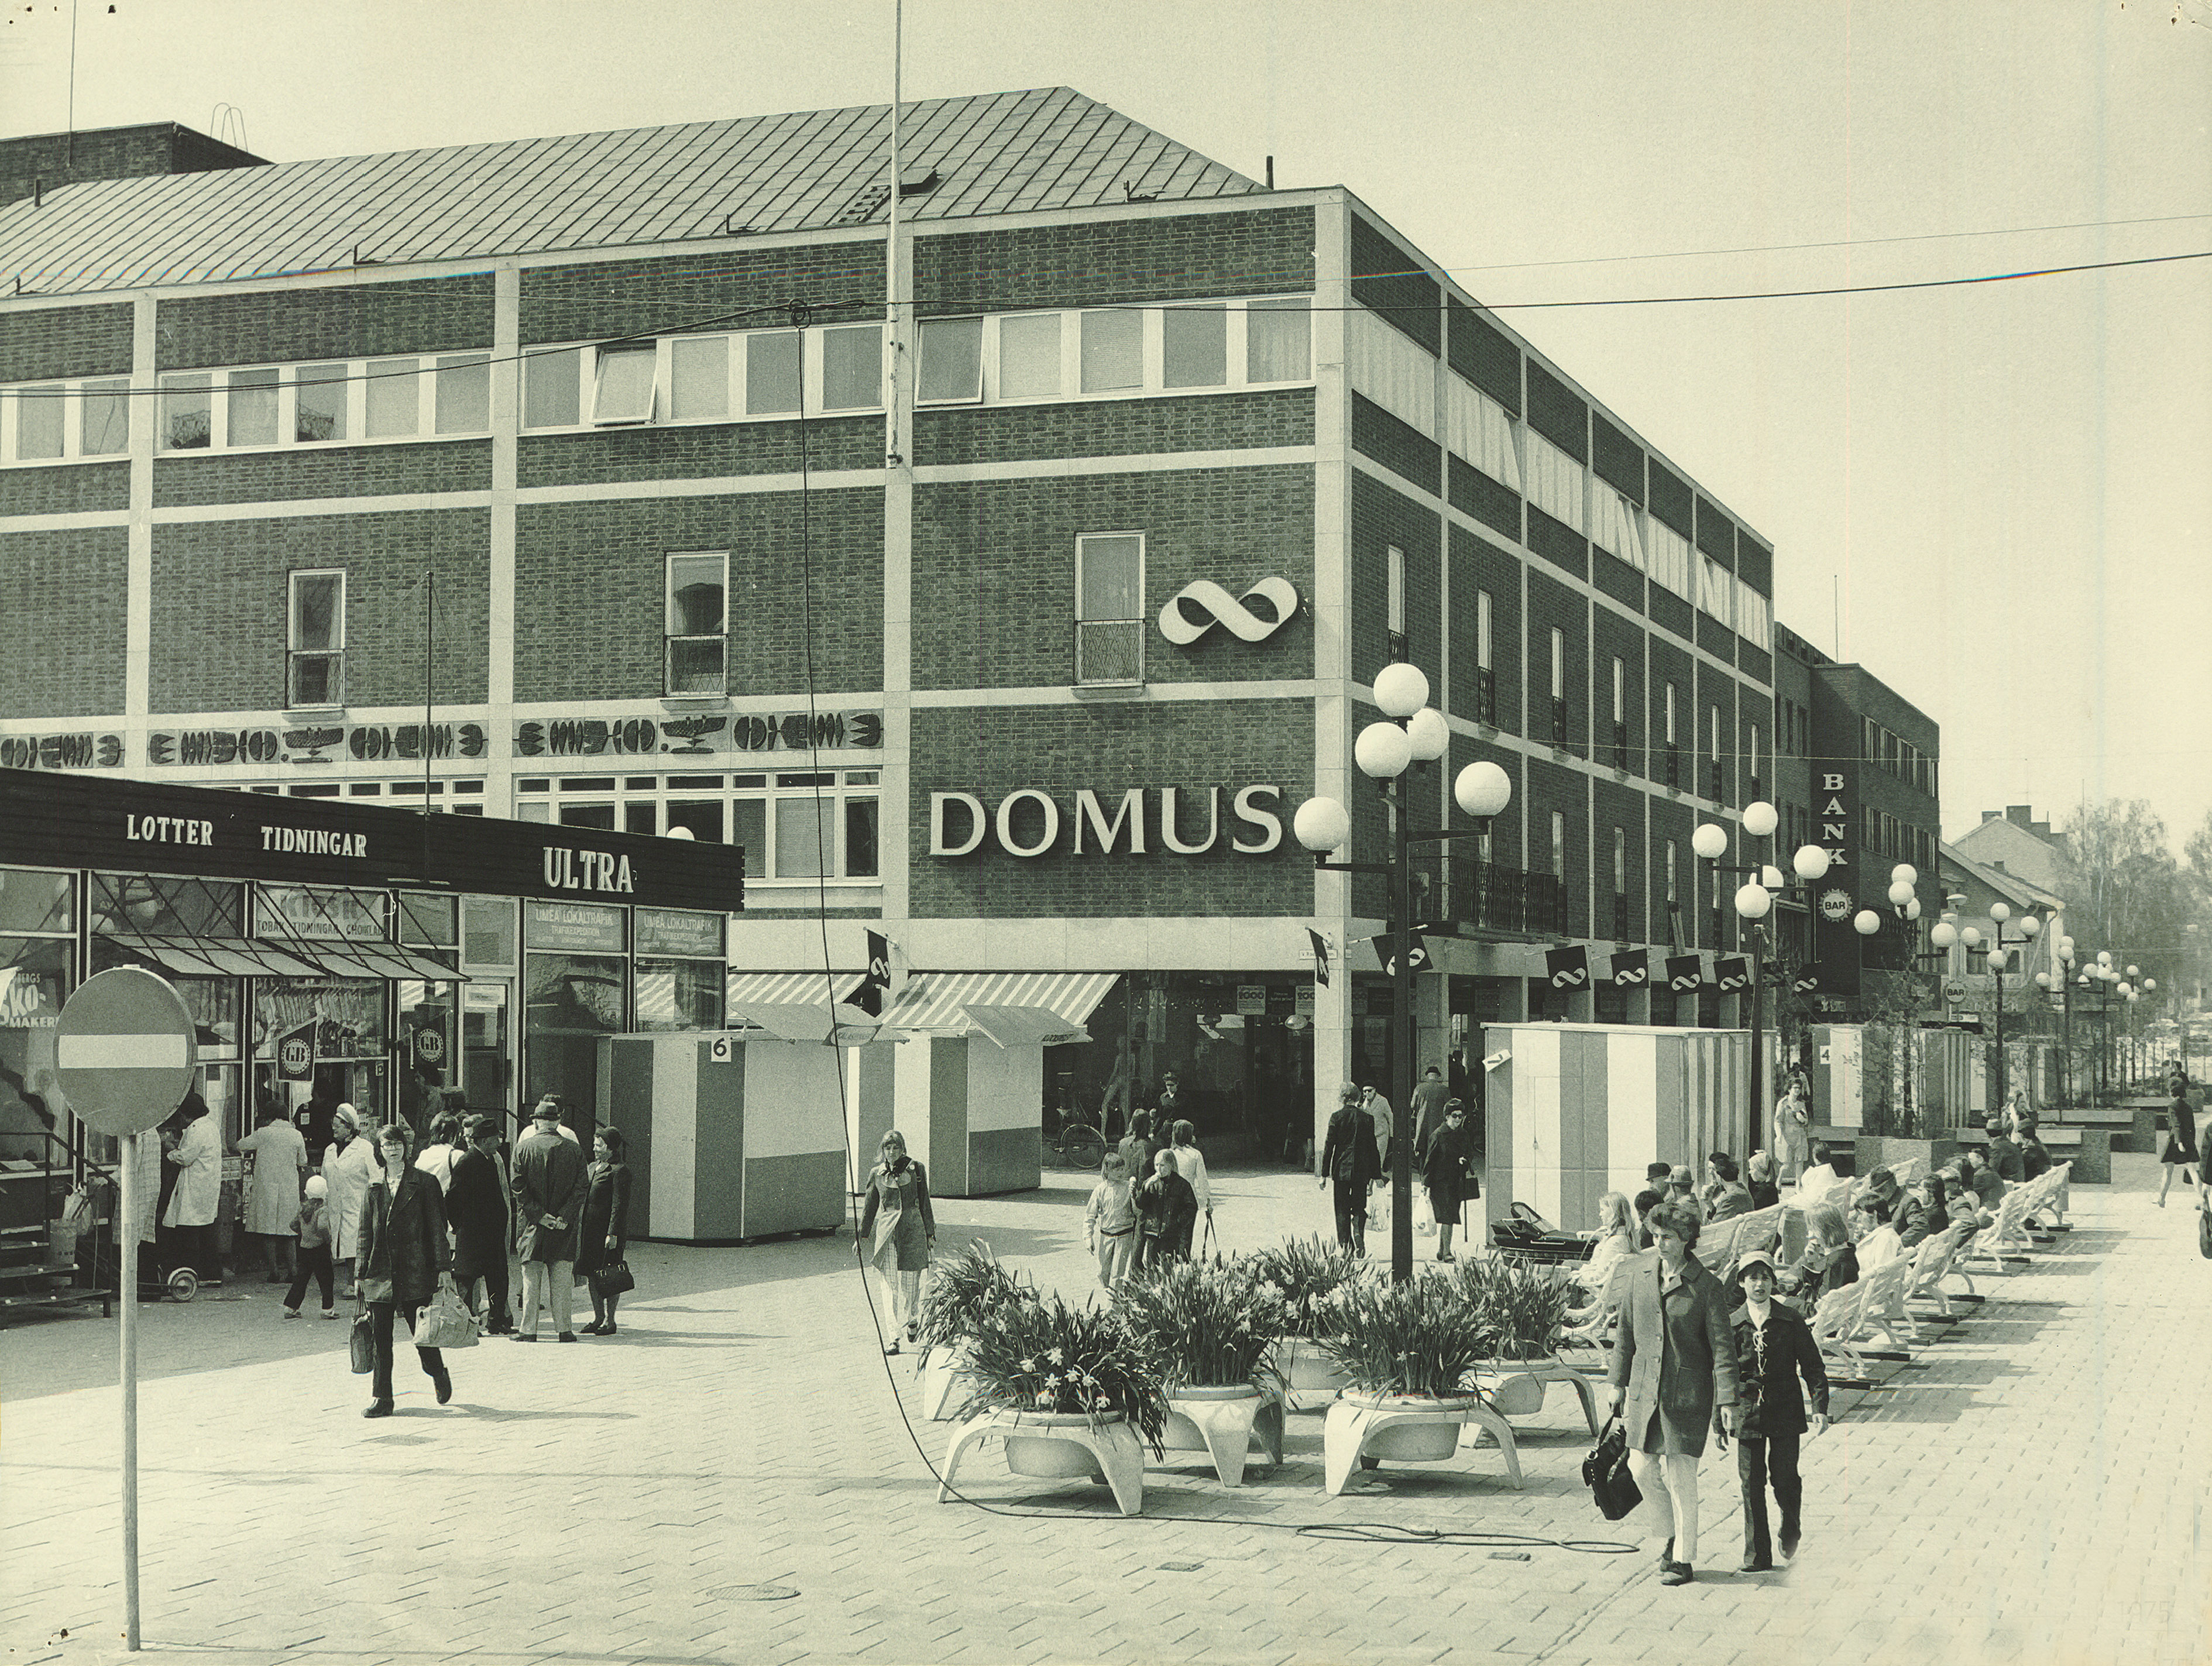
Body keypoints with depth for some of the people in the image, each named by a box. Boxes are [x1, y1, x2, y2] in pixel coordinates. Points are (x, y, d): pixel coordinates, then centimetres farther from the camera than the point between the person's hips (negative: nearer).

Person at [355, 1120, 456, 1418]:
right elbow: (365, 1234, 14)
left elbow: (436, 1227, 1)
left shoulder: (423, 1183, 2)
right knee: (380, 1337, 0)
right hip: (380, 1270, 3)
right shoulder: (374, 1187, 11)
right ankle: (382, 1399, 5)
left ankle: (438, 1374, 28)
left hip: (415, 1269, -3)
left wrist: (443, 1267, -4)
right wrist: (360, 1273, 9)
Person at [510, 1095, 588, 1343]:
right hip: (565, 1227, 1)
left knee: (531, 1277, 5)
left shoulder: (523, 1148, -2)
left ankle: (528, 1329, 4)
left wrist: (539, 1215, -9)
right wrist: (564, 1216, -8)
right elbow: (580, 1189, -4)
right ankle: (564, 1329, 5)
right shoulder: (574, 1150, 2)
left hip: (532, 1222, -1)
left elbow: (518, 1187, -8)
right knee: (562, 1277, 5)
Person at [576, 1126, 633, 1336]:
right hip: (590, 1228, 8)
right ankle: (598, 1317, 20)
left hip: (608, 1229, -8)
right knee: (591, 1273, 10)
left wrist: (613, 1234, -19)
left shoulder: (619, 1171, -11)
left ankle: (610, 1320, 5)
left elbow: (620, 1205, -15)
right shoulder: (592, 1167, 16)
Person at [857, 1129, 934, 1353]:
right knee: (890, 1285, -2)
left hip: (912, 1231, -1)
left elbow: (924, 1202, 7)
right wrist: (861, 1236, 8)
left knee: (910, 1282, -1)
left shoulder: (915, 1170, 2)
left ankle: (912, 1321, 28)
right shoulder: (877, 1174, 5)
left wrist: (930, 1233, 8)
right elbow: (869, 1207, 11)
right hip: (885, 1232, 1)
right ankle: (895, 1337, 1)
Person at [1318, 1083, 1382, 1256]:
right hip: (1361, 1170, 1)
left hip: (1341, 1170, -1)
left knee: (1342, 1211, 6)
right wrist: (1374, 1174, 11)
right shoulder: (1367, 1119, 2)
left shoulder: (1336, 1117, -4)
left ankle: (1344, 1246, 2)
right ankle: (1358, 1233, -15)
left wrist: (1325, 1174, 1)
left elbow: (1329, 1145, -4)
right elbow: (1372, 1147, 4)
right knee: (1359, 1208, 11)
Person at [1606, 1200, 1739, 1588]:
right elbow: (1626, 1332, 15)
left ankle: (1683, 1559, 9)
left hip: (1687, 1394, -5)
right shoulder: (1641, 1275, 5)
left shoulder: (1706, 1286, -8)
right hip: (1644, 1389, 5)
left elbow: (1723, 1347, -7)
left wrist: (1727, 1402, -12)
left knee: (1679, 1475, -4)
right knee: (1641, 1467, 5)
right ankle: (1676, 1529, 30)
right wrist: (1617, 1382, 15)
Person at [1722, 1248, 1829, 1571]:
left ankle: (1791, 1528, 31)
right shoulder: (1732, 1325, 1)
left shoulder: (1791, 1322, 0)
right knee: (1751, 1484, 0)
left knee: (1784, 1478, -1)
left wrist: (1820, 1409, -7)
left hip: (1785, 1411, -1)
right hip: (1747, 1412, 1)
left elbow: (1813, 1368, 3)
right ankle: (1757, 1556, 7)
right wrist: (1718, 1419, 6)